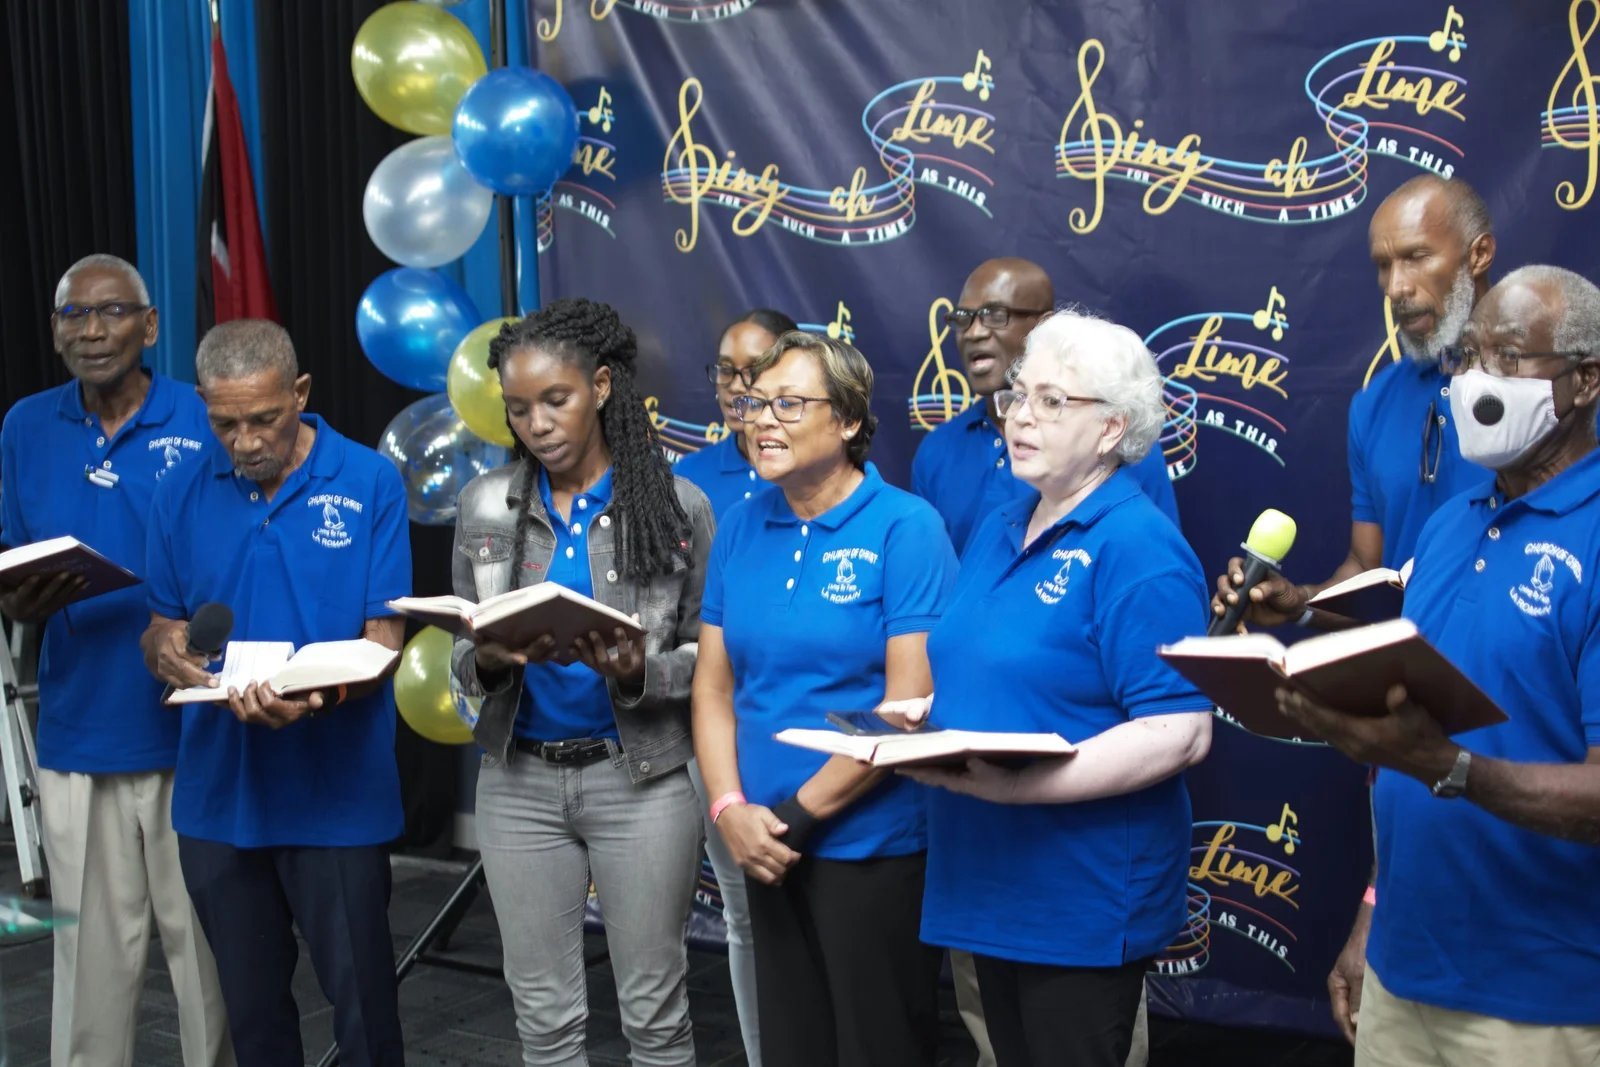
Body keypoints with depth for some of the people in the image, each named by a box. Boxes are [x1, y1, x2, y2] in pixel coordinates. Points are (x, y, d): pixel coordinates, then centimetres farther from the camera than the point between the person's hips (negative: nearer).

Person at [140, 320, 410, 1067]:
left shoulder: (370, 484, -7)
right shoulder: (181, 493, 3)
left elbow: (383, 639, -8)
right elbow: (162, 629, 10)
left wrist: (317, 696, -27)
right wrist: (168, 654, -15)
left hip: (336, 797, -3)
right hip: (216, 796, 3)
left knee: (361, 1004, 5)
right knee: (250, 1005, 16)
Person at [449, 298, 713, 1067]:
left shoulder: (678, 504, -5)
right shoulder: (486, 506, 3)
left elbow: (707, 655, -4)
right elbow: (464, 653, 6)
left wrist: (635, 671, -23)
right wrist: (490, 660, -16)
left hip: (640, 779, -2)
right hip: (520, 781, 3)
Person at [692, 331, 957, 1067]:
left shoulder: (906, 528, -11)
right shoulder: (740, 528, 5)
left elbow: (910, 707, -16)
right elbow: (714, 685, 7)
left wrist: (798, 815, -14)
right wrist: (731, 811, -7)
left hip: (872, 846, -5)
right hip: (766, 846, 5)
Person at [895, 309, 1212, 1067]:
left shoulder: (1139, 550, -16)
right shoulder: (995, 534, 11)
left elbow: (1181, 733, -23)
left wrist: (1015, 782, -28)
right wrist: (927, 714, 0)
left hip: (1084, 898, -8)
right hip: (991, 881, 8)